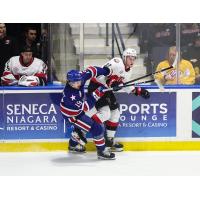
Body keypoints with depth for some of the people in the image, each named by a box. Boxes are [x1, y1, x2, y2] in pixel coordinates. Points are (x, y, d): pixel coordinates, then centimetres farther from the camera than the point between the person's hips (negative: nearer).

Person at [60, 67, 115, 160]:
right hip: (72, 115, -9)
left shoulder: (80, 78, -21)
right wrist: (97, 93, -38)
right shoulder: (71, 95, -39)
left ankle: (73, 145, 51)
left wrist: (106, 71, -12)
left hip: (78, 109, 9)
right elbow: (85, 106, -35)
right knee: (96, 128, -12)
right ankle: (101, 152, 2)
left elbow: (91, 70, -6)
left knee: (83, 125, 32)